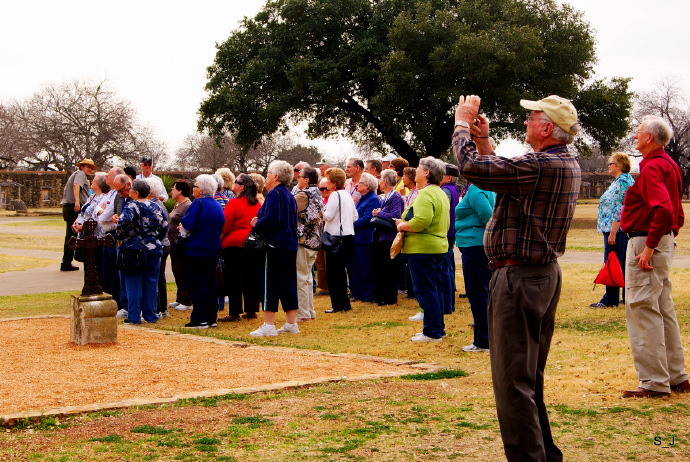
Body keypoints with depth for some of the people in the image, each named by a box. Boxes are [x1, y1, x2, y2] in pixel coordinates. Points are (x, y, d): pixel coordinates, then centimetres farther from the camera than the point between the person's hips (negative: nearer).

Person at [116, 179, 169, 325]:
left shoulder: (131, 206, -11)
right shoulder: (155, 207, 6)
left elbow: (123, 221, -28)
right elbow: (165, 226, 12)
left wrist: (121, 236, -11)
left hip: (133, 249, -4)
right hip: (153, 249, 4)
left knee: (133, 284, 2)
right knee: (151, 282, 11)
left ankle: (134, 317, 3)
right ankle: (150, 315, 14)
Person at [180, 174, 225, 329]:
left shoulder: (198, 203, -14)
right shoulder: (217, 206, 9)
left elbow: (187, 225, -19)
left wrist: (182, 227, 2)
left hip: (196, 251, -7)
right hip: (213, 251, 8)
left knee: (197, 285, -3)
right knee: (210, 284, 14)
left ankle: (200, 320, -3)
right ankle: (211, 318, 17)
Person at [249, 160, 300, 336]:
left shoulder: (274, 194, -12)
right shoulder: (290, 195, 16)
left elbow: (271, 219, -24)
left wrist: (257, 224, -6)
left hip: (276, 245, -9)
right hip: (290, 244, 9)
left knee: (271, 284, -5)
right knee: (289, 284, 11)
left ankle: (269, 325, -5)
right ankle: (291, 323, 15)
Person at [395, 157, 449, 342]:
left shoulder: (426, 194, -16)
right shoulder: (441, 194, 16)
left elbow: (421, 221, -29)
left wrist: (402, 225, -10)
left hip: (422, 249, -10)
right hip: (439, 246, 10)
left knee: (425, 292, -5)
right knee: (436, 290, 15)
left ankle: (432, 332, -2)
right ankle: (438, 329, 21)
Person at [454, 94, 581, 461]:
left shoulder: (541, 166, -22)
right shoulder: (568, 165, 10)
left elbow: (471, 168, -20)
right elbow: (500, 174, 20)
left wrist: (462, 124, -5)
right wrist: (483, 140, 16)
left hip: (519, 277, -10)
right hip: (545, 272, 10)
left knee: (512, 379, -5)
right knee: (531, 376, 20)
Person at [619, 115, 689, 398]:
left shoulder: (652, 167, -16)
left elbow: (663, 209, -29)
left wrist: (648, 248, -27)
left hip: (646, 242, -11)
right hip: (664, 240, 11)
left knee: (642, 310, -6)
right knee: (664, 311, 16)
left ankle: (654, 383, -3)